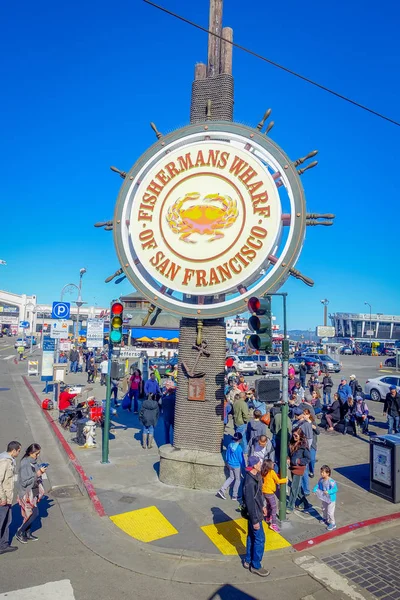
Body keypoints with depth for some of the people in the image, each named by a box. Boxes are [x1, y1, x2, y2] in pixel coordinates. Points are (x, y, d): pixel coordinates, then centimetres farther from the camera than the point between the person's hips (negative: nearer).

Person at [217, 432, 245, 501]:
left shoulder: (230, 445, -6)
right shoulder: (239, 448, -25)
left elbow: (227, 455, 7)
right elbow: (241, 459, -17)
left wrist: (227, 462, 23)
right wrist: (244, 467, -3)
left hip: (230, 464, 6)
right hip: (237, 466, -6)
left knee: (231, 477, 23)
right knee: (237, 479, 14)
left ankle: (222, 490, 14)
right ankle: (234, 496, 25)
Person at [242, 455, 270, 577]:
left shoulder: (256, 475, -2)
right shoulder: (250, 482, -32)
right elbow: (250, 502, -26)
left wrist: (262, 506, 21)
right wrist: (255, 520, -20)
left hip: (257, 511, 9)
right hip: (254, 514, -9)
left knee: (251, 536, 21)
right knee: (260, 539, 5)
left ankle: (248, 561, 37)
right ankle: (256, 566, 22)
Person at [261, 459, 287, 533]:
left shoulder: (263, 473, 1)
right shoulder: (272, 472, -20)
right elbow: (278, 481, -10)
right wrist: (285, 480, 4)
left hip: (264, 492, 8)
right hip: (270, 492, -8)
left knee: (268, 505, 26)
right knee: (274, 508, -2)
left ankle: (268, 518, 42)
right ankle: (273, 524, -5)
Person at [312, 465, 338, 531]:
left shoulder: (331, 482, -32)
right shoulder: (321, 480, -11)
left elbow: (335, 489, -26)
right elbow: (318, 485, 3)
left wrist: (328, 492, -36)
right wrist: (314, 490, -12)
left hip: (331, 499, -7)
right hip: (324, 498, 7)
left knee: (330, 512, 1)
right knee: (324, 509, 27)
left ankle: (332, 524, 20)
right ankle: (325, 519, 51)